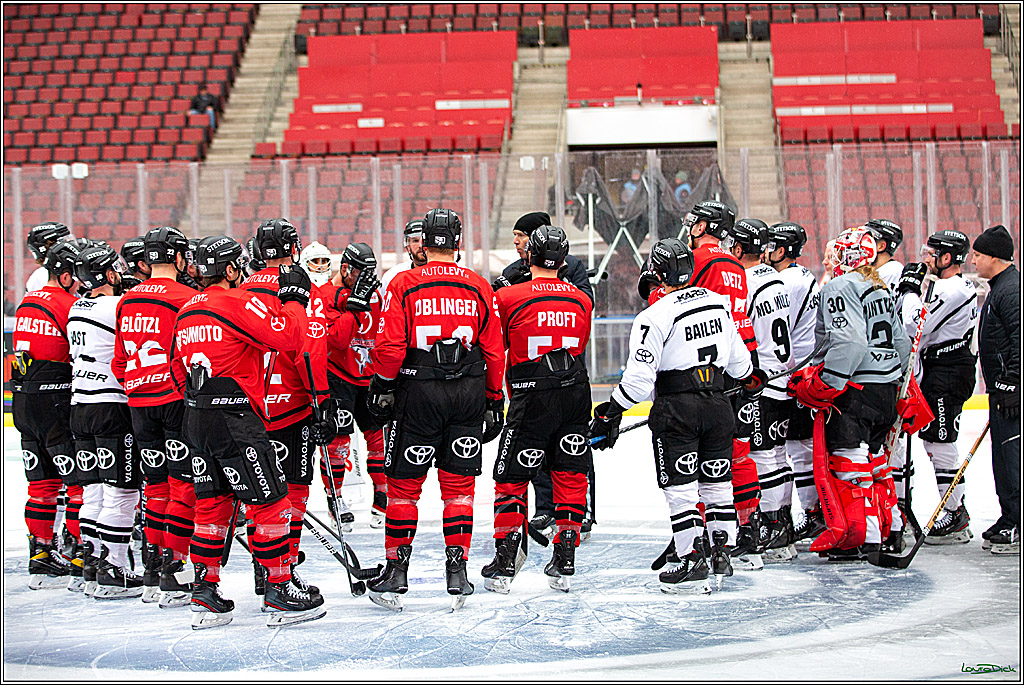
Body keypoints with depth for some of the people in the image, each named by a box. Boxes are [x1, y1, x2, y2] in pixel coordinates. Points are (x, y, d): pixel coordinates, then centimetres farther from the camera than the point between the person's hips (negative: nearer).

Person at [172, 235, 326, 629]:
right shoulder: (239, 303, -11)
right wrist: (294, 299, -3)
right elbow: (288, 336, -19)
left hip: (196, 419, 9)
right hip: (235, 419, -9)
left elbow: (179, 373, 22)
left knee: (212, 505, 14)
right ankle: (279, 594, 3)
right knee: (270, 503, 0)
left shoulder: (186, 312, 15)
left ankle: (204, 596, 15)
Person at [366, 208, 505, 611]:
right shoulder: (480, 288, 3)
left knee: (404, 484, 8)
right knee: (458, 485, 9)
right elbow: (494, 351, 5)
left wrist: (382, 385, 5)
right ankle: (457, 572, 7)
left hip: (418, 392, -2)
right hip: (468, 392, 2)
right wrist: (493, 399, 15)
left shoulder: (403, 285, -5)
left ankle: (396, 574, 11)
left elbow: (389, 345, -10)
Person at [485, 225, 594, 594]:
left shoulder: (508, 297, -9)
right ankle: (564, 563, 9)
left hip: (532, 398, -4)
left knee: (511, 478, 6)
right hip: (575, 395, 4)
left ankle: (503, 565, 2)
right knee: (571, 476, 10)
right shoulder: (581, 300, 5)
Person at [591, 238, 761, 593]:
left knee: (680, 487, 0)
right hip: (717, 402, 6)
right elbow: (736, 354, 18)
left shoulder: (654, 317, -14)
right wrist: (751, 376, 38)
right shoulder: (719, 303, 6)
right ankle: (721, 554, 19)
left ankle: (693, 563, 0)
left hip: (677, 407, -6)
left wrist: (611, 413, -6)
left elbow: (639, 377, -16)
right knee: (717, 482, 14)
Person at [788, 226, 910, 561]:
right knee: (874, 460, 17)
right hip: (885, 389, 9)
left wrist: (821, 385, -21)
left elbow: (849, 342, -24)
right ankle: (884, 530, 23)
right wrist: (893, 384, 28)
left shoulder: (840, 288, -12)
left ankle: (859, 537, -4)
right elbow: (901, 343, 19)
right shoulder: (882, 291, 16)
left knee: (848, 463, -4)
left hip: (853, 392, -9)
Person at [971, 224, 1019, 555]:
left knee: (1013, 456, -11)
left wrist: (1012, 385, -25)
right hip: (1002, 388, 11)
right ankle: (1009, 519, 19)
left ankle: (1019, 527, -10)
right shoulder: (998, 288, 20)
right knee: (1002, 456, 13)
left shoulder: (1012, 289, -14)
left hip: (1012, 389, -11)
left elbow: (1019, 340, -22)